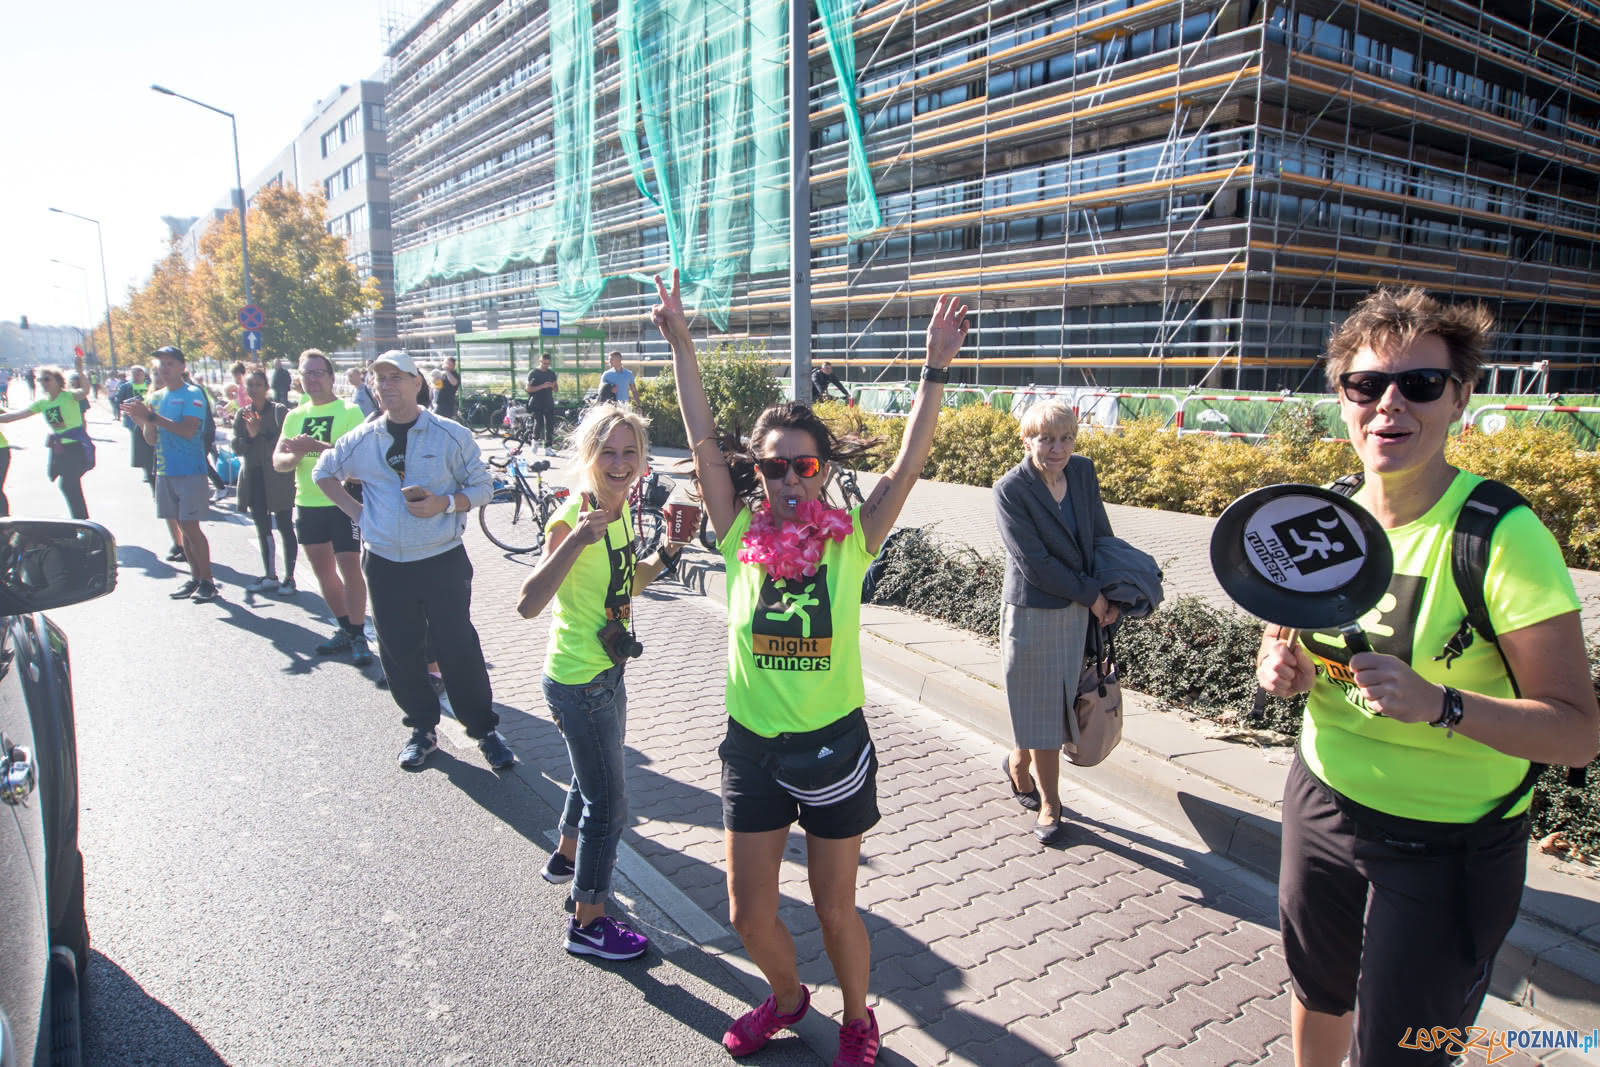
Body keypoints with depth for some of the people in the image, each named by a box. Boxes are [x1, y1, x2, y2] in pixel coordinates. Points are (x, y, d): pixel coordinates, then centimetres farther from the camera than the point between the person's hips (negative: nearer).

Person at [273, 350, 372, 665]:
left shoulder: (349, 411, -7)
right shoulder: (294, 416, 12)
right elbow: (278, 460, 7)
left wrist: (315, 446, -30)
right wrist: (294, 455, -16)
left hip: (343, 502, -7)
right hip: (308, 504, 7)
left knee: (349, 569, -10)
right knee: (324, 572, 13)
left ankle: (359, 636, 0)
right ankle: (345, 629, 26)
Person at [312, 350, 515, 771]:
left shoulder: (451, 435, -4)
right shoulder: (362, 439, 6)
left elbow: (483, 486, 0)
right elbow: (324, 472, 23)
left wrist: (444, 503, -17)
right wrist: (354, 510, 9)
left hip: (442, 562, -3)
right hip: (385, 566, 4)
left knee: (458, 648, 0)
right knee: (398, 652, 10)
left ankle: (485, 729, 14)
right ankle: (423, 728, 28)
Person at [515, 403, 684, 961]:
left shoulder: (620, 510, 1)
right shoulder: (573, 518, -24)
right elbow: (528, 604, -36)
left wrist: (666, 552, 0)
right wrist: (576, 539, -47)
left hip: (607, 670, 9)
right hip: (578, 680, -9)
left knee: (593, 775, 30)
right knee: (609, 804, 3)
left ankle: (566, 856, 56)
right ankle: (587, 924, 22)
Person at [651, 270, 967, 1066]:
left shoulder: (851, 542, -9)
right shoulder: (740, 538, -7)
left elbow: (909, 464, -16)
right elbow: (703, 442, -10)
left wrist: (936, 371, -23)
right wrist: (680, 346, -13)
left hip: (834, 746, -2)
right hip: (751, 747, 2)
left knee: (835, 909, 14)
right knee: (750, 916, 14)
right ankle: (786, 996, 47)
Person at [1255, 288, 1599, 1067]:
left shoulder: (1502, 536, -21)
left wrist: (1436, 703, -34)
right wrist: (1281, 665, -10)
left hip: (1447, 850, -5)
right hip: (1319, 803, 5)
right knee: (1318, 994, 26)